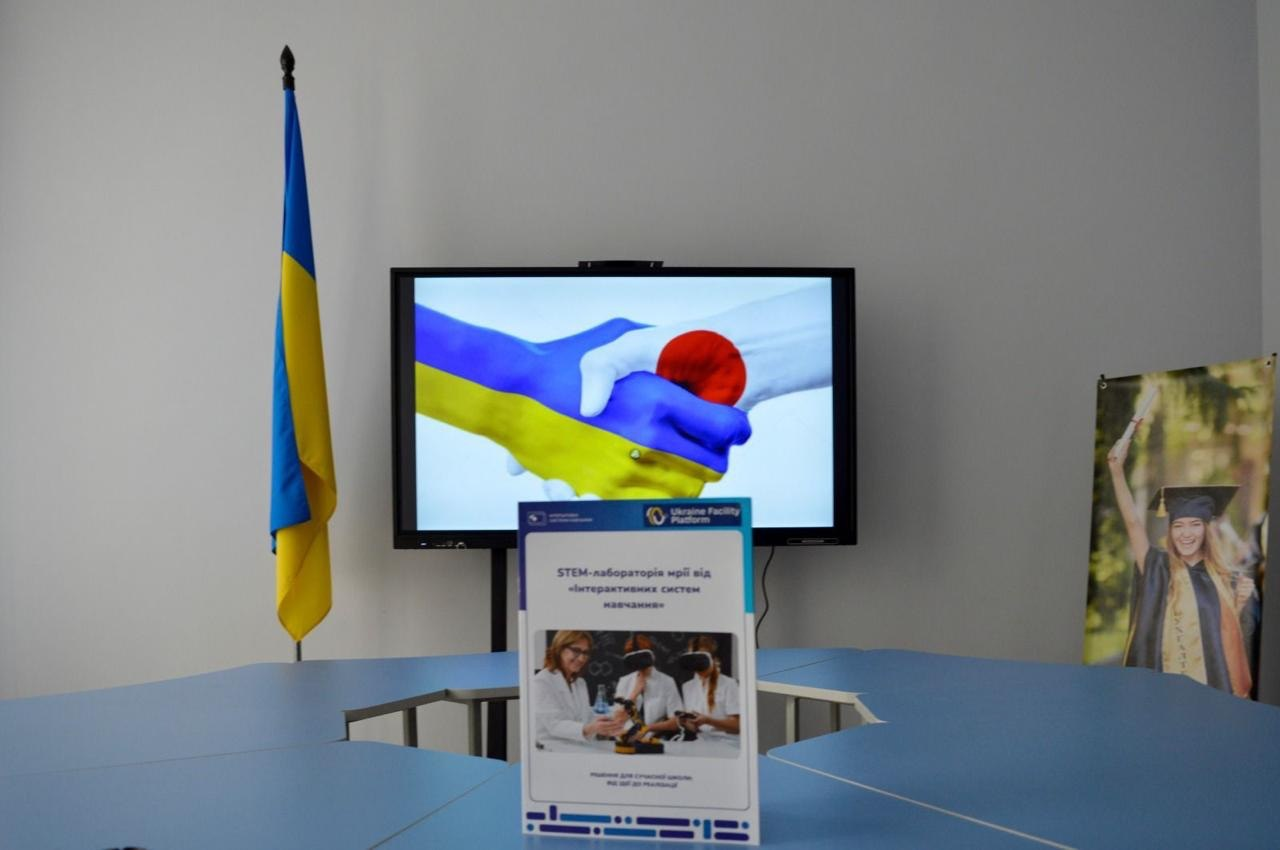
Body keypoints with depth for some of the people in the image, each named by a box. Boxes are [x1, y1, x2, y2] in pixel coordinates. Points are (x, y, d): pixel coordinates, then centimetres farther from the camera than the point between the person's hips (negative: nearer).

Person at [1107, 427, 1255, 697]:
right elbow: (1133, 521, -14)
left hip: (1210, 685, 2)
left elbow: (1227, 634, 13)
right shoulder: (1157, 568, -1)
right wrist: (1116, 469, -24)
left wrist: (1239, 603, -3)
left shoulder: (1223, 581, 7)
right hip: (1162, 686, -2)